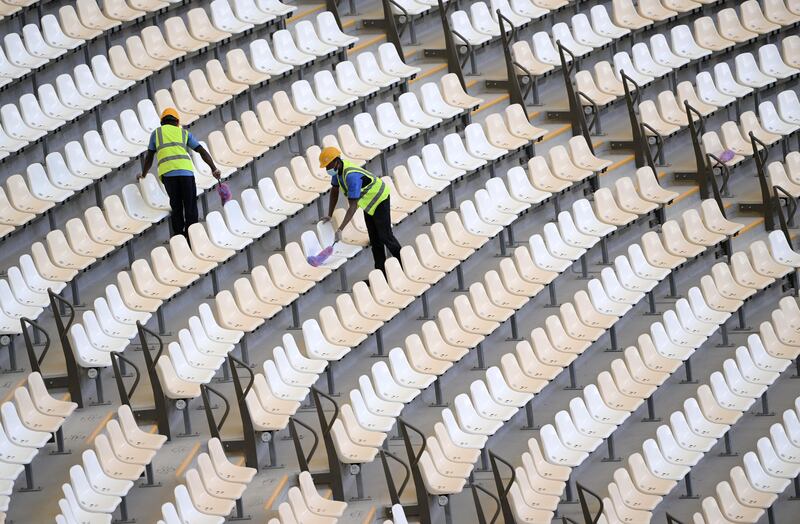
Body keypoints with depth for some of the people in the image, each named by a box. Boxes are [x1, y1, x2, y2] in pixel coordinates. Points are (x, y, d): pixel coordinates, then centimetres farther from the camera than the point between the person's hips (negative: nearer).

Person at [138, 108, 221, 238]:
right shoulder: (184, 133, 24)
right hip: (186, 171, 0)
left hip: (167, 173, 0)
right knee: (190, 207, 3)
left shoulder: (156, 133, 24)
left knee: (176, 208, 9)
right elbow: (202, 151, 15)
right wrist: (214, 169, 10)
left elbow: (149, 157, 27)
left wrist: (144, 174, 42)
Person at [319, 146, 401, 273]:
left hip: (380, 200, -9)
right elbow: (334, 191, 6)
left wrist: (340, 229, -42)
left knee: (385, 236, -5)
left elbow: (353, 206, -40)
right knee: (374, 239, 10)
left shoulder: (351, 176, -38)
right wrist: (329, 215, 6)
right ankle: (380, 270, 16)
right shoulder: (337, 169, -10)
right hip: (368, 202, 9)